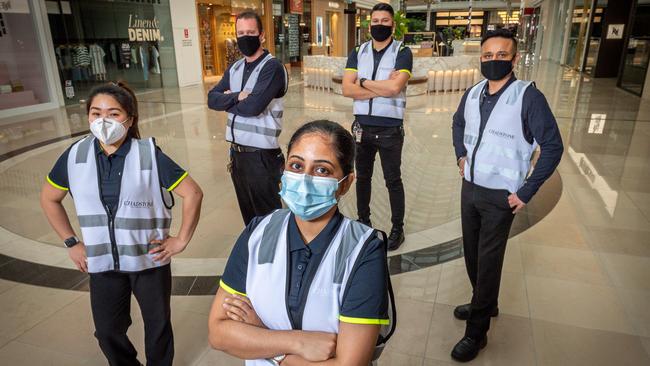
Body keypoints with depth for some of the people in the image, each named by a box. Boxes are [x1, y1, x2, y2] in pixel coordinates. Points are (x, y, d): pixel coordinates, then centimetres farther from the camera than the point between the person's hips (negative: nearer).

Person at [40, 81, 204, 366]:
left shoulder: (149, 154, -15)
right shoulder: (75, 156, -5)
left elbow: (193, 193, -13)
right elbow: (49, 199, 11)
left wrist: (181, 241, -12)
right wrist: (71, 243, 6)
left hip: (149, 260, -3)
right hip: (102, 263, 3)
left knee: (158, 326, 16)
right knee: (107, 331, 18)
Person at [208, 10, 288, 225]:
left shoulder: (272, 67, -12)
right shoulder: (234, 68, 12)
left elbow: (253, 106, -23)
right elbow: (212, 99, 3)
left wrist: (228, 101, -5)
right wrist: (237, 97, -16)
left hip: (261, 155, -7)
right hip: (236, 153, 7)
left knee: (268, 216, 6)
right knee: (248, 214, 20)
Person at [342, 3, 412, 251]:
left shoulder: (402, 52, -5)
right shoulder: (357, 53, 6)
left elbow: (395, 87, -22)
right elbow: (347, 89, -8)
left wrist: (363, 82, -10)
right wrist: (382, 87, -15)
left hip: (390, 128, -4)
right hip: (362, 126, 4)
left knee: (393, 180, 6)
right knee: (362, 177, 15)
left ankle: (397, 228, 20)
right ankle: (363, 221, 33)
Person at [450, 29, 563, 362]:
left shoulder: (528, 96, -15)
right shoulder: (473, 93, 2)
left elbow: (552, 147, -12)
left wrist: (526, 192, -12)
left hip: (500, 196, -6)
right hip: (469, 188, 6)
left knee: (488, 261, 2)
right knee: (472, 253, 18)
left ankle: (476, 332, 17)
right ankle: (485, 304, 42)